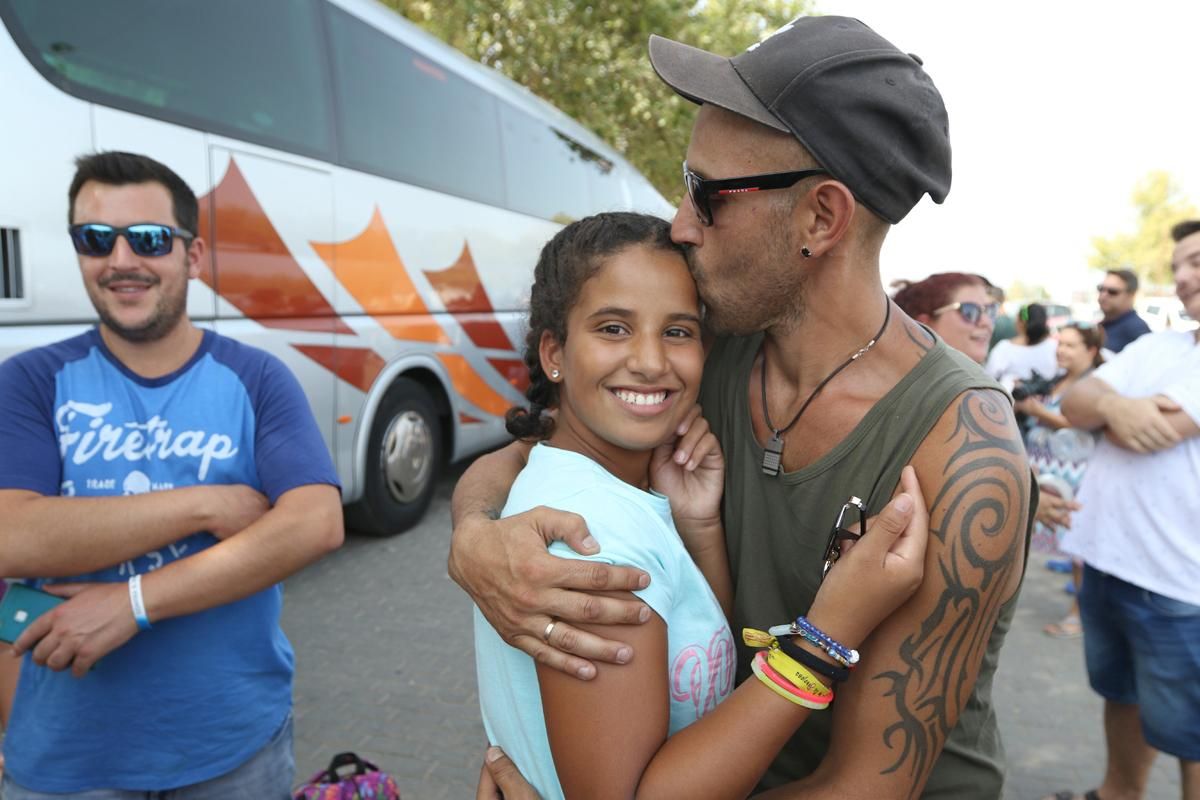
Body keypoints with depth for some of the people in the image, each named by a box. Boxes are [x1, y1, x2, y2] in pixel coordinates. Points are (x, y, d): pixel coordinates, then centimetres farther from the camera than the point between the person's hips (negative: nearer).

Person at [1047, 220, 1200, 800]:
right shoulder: (1153, 347, 10)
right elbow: (1074, 404, 0)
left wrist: (1102, 408, -4)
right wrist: (1114, 406, -21)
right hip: (1105, 560, 7)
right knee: (1121, 694, 25)